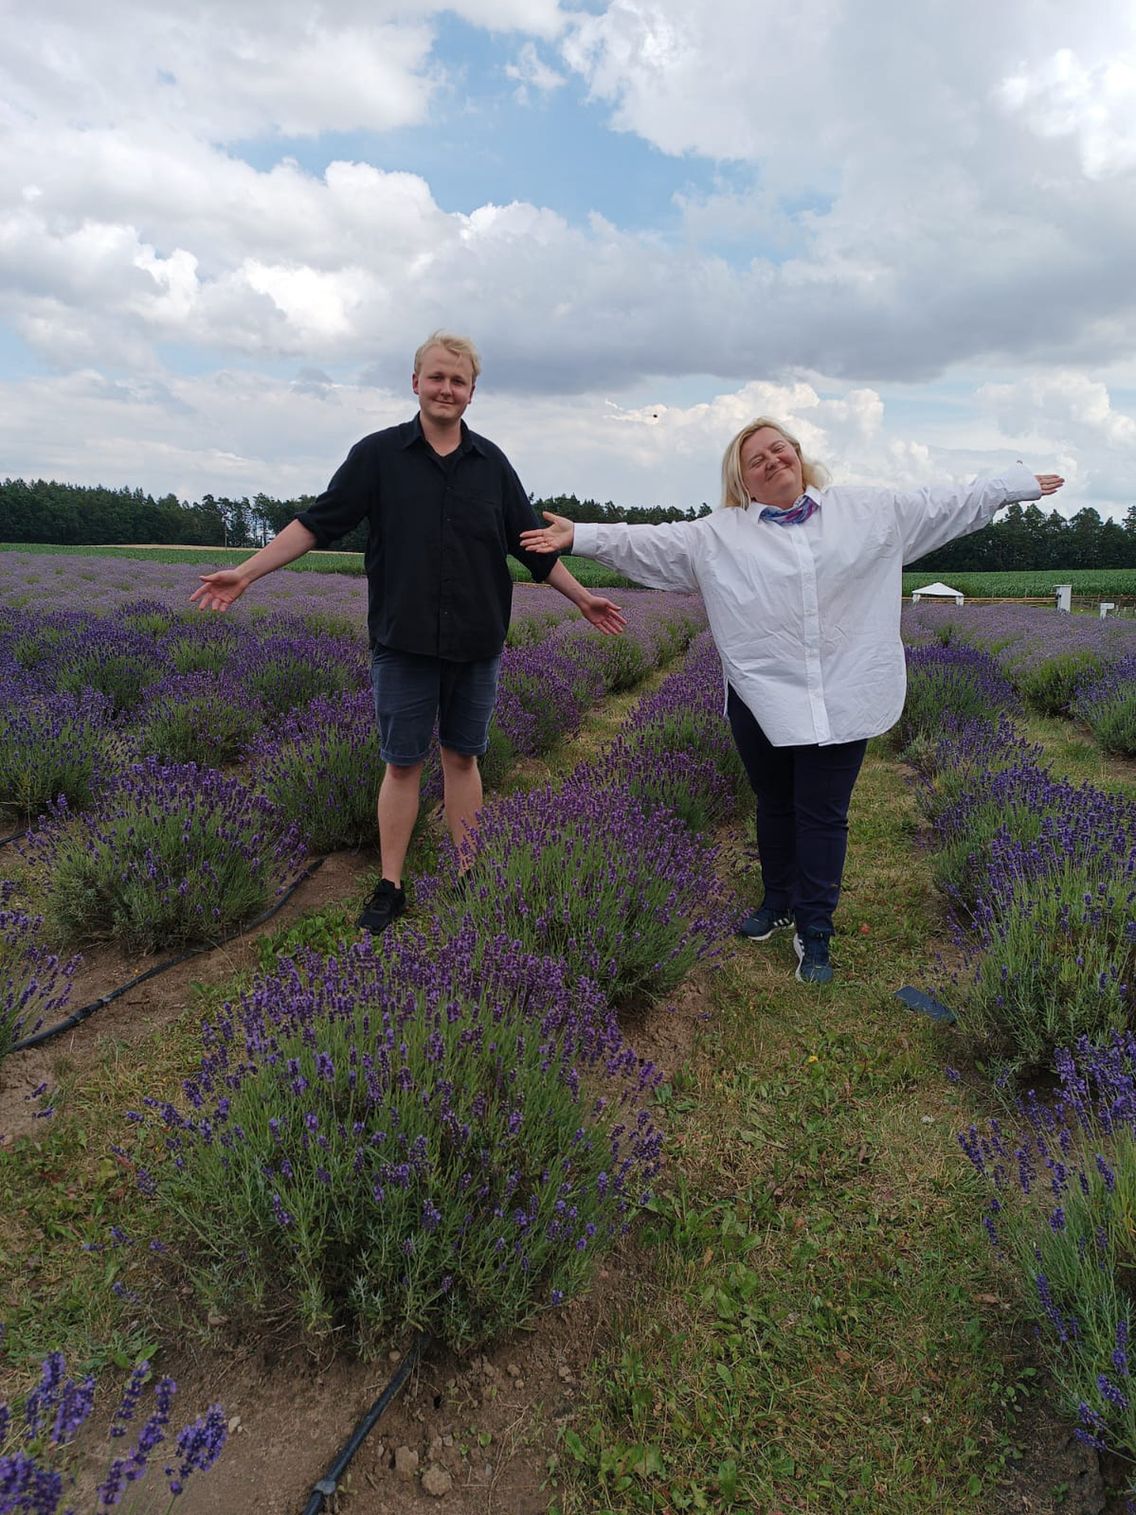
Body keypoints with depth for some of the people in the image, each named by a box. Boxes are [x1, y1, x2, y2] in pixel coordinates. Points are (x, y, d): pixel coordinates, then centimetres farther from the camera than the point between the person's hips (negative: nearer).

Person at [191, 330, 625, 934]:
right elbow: (318, 522, 1)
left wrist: (582, 597, 12)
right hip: (404, 641, -1)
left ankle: (466, 875, 23)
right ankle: (390, 887, 17)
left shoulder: (491, 463, 7)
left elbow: (532, 545, 12)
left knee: (462, 756, 11)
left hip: (476, 642, 2)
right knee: (401, 763, 6)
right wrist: (247, 572, -5)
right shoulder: (378, 453, 1)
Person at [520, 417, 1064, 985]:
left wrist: (1017, 484, 19)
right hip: (760, 699, 1)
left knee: (823, 815, 3)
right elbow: (651, 544, 0)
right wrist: (580, 536, -7)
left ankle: (814, 931, 16)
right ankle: (779, 901, 37)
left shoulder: (871, 509, 7)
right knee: (774, 805, 16)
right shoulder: (718, 534, 4)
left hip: (841, 699, -1)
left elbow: (945, 506, 15)